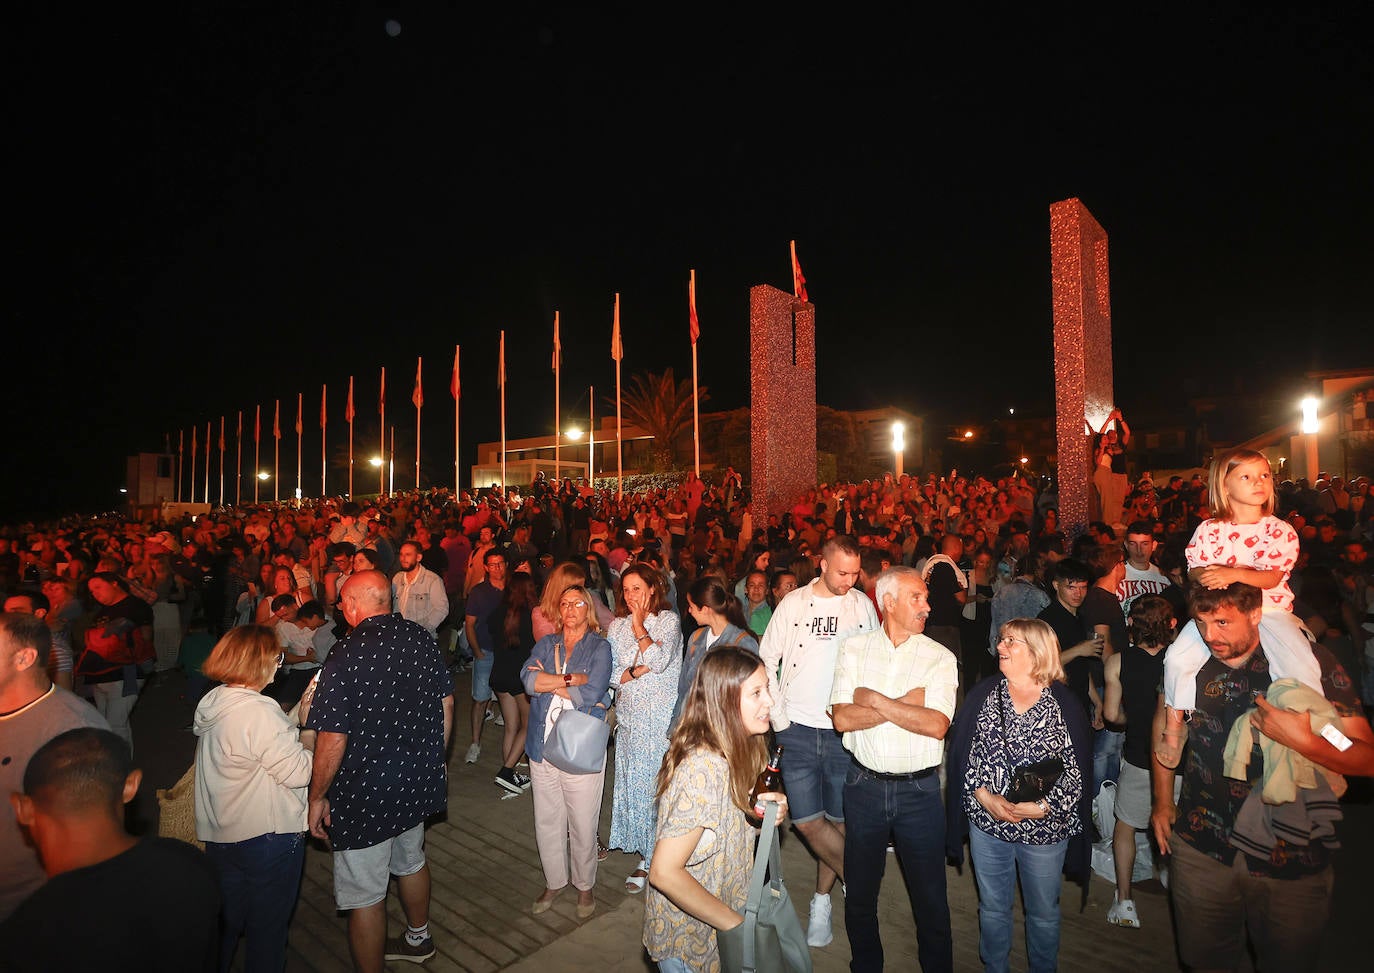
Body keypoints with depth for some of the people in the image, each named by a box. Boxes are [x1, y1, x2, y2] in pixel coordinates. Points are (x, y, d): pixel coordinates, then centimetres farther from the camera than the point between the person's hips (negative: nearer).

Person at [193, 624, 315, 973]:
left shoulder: (213, 702, 2)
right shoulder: (259, 712, -27)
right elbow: (298, 773, -24)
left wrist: (295, 727, 6)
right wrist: (309, 734, -9)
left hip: (220, 836, 8)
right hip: (267, 836, -8)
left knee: (225, 921, 26)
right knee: (267, 928, 12)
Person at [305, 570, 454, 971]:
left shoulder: (347, 655, -24)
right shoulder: (422, 639, -6)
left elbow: (333, 739, -22)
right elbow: (446, 704, 4)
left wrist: (318, 797, -7)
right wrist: (434, 757, 18)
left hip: (366, 794, -7)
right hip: (418, 781, 7)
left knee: (365, 896, 12)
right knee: (411, 861, 29)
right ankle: (418, 939, 51)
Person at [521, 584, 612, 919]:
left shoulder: (599, 647, -3)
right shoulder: (546, 644, 9)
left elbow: (591, 694, -16)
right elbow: (528, 679, -9)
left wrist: (549, 682, -8)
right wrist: (572, 679, -15)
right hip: (543, 746, 4)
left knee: (582, 825, 8)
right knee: (546, 823, 15)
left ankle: (584, 886, 31)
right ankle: (553, 882, 37)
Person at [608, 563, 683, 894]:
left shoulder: (668, 619, -4)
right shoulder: (617, 626, 8)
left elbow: (660, 660, -18)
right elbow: (609, 673, 4)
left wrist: (639, 626, -12)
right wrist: (637, 671, -13)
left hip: (663, 717, -4)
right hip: (630, 717, 4)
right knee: (634, 783, 8)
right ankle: (645, 857, 24)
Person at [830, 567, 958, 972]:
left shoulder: (940, 657, -5)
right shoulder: (854, 648, -4)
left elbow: (936, 725, -18)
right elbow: (843, 718, -13)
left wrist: (874, 699, -16)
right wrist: (906, 703, -16)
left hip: (919, 790, -1)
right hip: (865, 784, 1)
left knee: (930, 895, 13)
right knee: (860, 890, 18)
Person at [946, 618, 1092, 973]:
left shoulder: (1064, 704, -9)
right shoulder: (983, 694, -3)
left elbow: (1078, 769, -8)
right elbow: (963, 754, -3)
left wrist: (1043, 807, -16)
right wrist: (985, 797, -14)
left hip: (1045, 827, -1)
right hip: (987, 823, 2)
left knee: (1044, 912, 18)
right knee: (993, 908, 18)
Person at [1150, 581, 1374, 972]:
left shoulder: (1312, 660, -14)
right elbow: (1164, 725, 8)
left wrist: (1303, 741, -29)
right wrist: (1163, 802, 11)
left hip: (1291, 858, -1)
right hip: (1202, 846, 2)